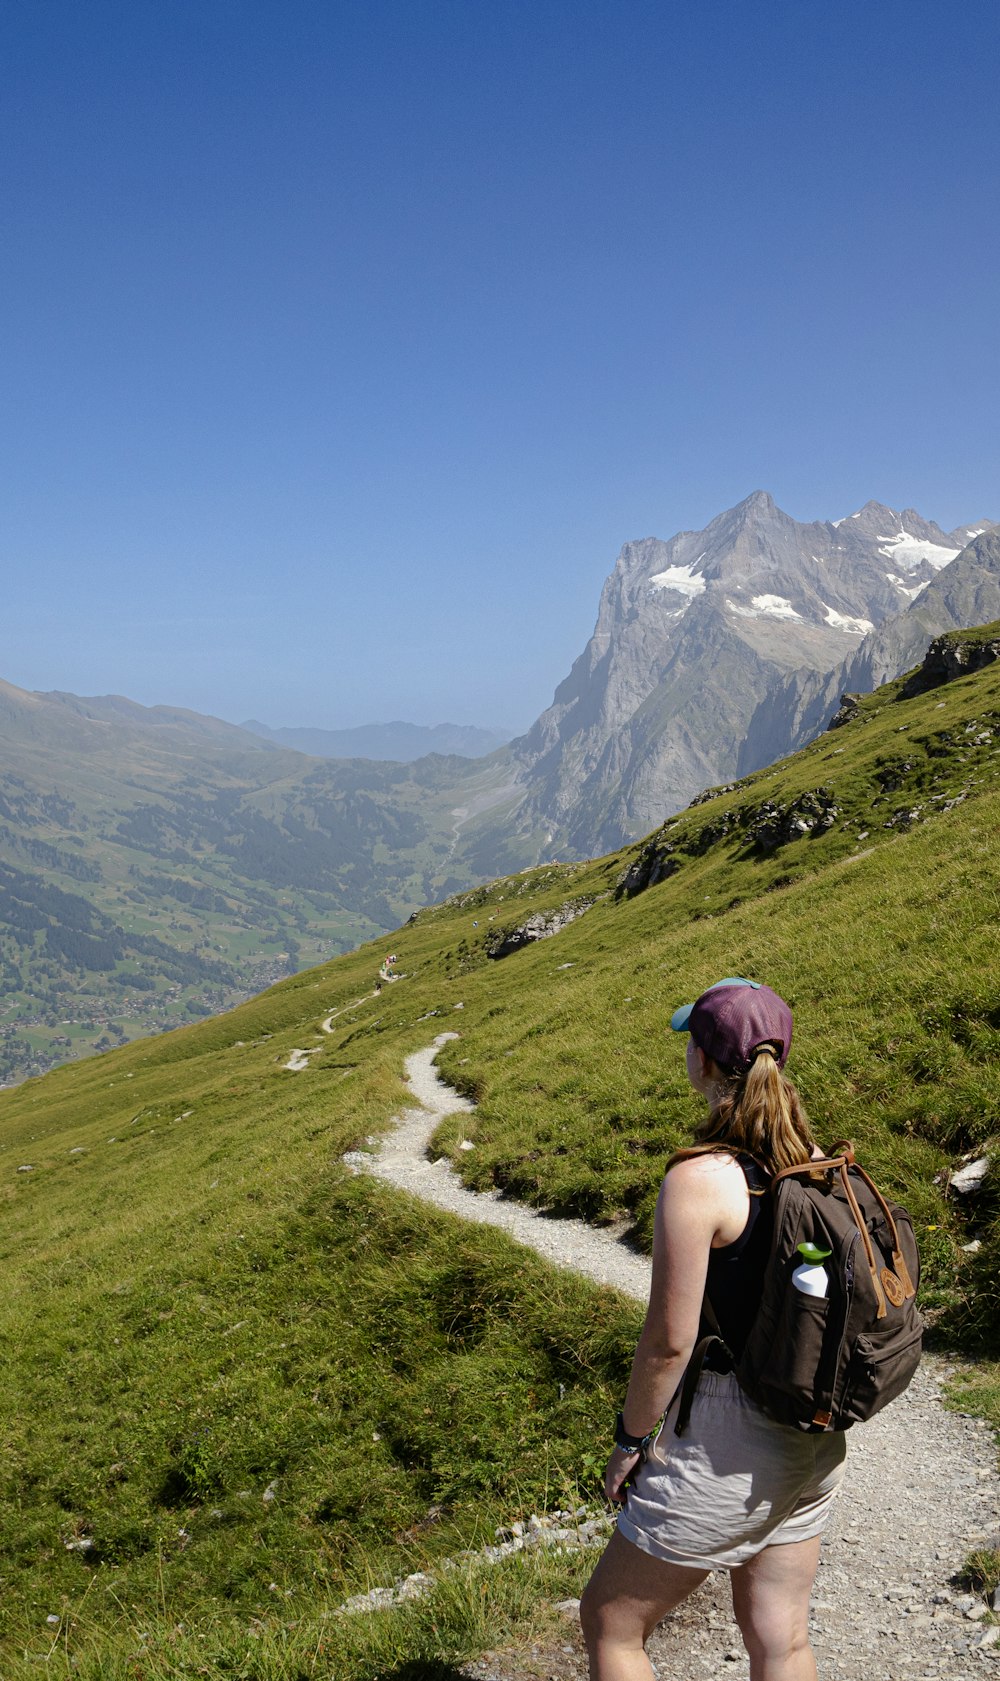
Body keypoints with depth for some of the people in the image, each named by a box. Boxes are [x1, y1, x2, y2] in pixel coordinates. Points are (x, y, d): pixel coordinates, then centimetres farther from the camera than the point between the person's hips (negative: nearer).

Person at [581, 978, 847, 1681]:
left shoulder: (699, 1178, -22)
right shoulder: (819, 1165, 0)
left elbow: (670, 1340, -19)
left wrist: (630, 1441, -5)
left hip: (729, 1442, -7)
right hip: (816, 1438, 7)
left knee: (610, 1622, 12)